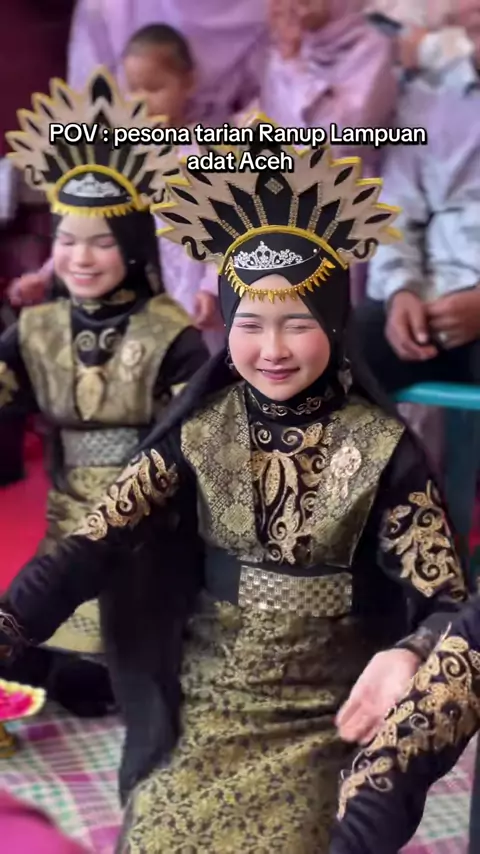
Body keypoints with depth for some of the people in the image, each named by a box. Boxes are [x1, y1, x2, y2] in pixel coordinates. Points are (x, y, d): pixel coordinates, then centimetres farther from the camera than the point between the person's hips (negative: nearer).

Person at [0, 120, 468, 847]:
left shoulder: (382, 447, -11)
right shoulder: (198, 429, -6)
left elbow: (444, 598, -14)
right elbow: (96, 541, -13)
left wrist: (407, 655, -36)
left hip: (322, 713, -1)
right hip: (203, 702, 2)